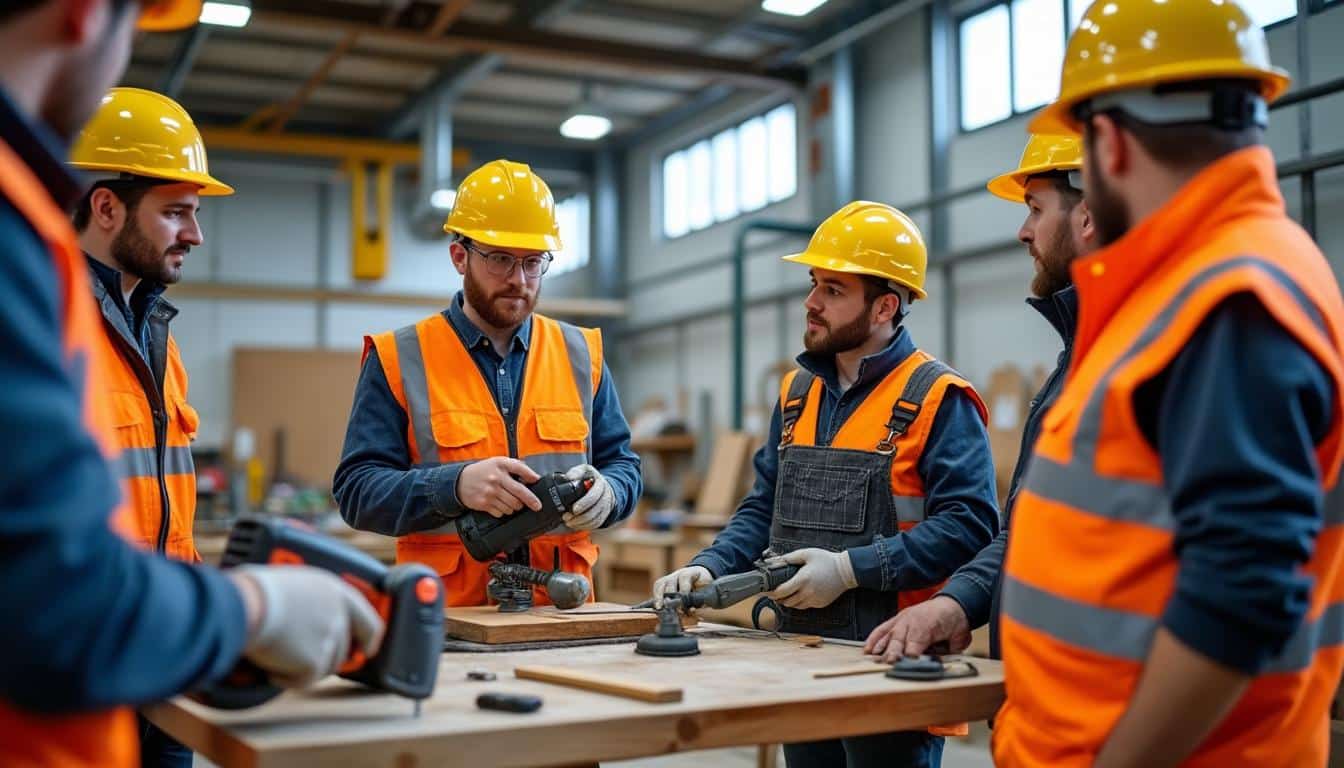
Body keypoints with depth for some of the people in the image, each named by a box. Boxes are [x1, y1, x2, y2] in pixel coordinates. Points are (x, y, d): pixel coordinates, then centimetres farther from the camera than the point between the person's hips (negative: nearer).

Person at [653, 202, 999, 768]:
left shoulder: (938, 399, -10)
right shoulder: (798, 392, 13)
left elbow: (968, 524, -19)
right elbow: (764, 508, 16)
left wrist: (850, 569, -22)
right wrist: (708, 568, 0)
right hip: (798, 658, 7)